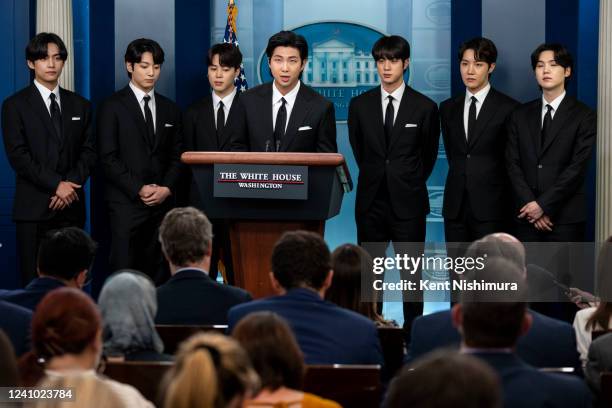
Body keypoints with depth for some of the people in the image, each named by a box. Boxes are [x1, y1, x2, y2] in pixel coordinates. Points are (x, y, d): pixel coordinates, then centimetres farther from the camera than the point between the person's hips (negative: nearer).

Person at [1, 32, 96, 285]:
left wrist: (71, 185, -8)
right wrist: (56, 185, -13)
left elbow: (89, 151, 9)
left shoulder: (80, 105, 14)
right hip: (34, 207, -3)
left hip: (71, 207, 3)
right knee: (34, 281, -3)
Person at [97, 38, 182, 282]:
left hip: (162, 204, 4)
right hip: (126, 204, -4)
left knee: (157, 273, 1)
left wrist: (167, 188, -4)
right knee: (124, 272, -8)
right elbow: (108, 158, -5)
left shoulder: (170, 109, 15)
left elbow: (176, 156, 14)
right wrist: (138, 189, -12)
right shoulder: (113, 106, 2)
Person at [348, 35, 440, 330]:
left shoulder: (425, 107, -2)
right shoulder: (360, 105, 5)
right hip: (371, 201, 2)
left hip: (408, 203, -2)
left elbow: (429, 154, 10)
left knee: (411, 273, 1)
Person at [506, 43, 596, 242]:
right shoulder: (520, 115, 13)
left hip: (566, 218, -3)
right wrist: (530, 204, -8)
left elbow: (577, 167, -7)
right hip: (527, 217, 3)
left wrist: (543, 205, -11)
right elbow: (513, 164, 6)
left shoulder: (584, 116, 1)